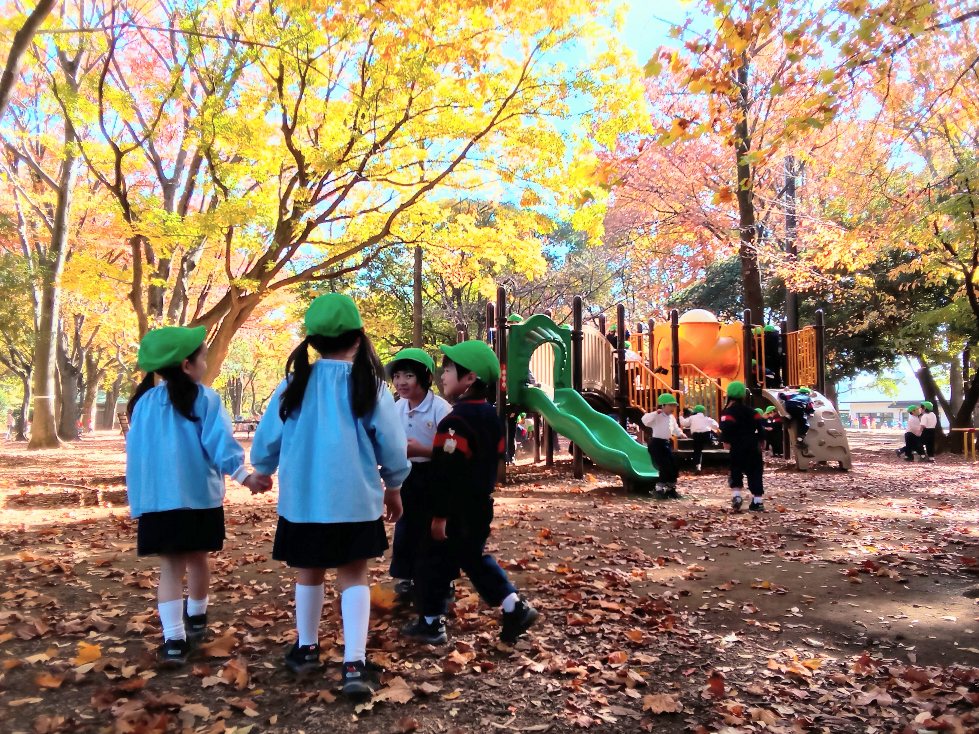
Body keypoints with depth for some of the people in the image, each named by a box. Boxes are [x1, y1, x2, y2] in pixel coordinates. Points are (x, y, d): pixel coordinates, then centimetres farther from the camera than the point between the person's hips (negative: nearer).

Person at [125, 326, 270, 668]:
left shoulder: (144, 402, 6)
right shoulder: (205, 399, -5)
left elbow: (135, 451, 10)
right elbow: (219, 441, -17)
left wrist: (137, 499, 17)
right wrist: (243, 474, -22)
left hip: (157, 499, 2)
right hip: (200, 496, -2)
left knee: (170, 567, 3)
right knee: (197, 560, 17)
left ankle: (173, 639, -7)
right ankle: (196, 619, 37)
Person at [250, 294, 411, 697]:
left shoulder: (296, 383, -3)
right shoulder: (370, 385, -7)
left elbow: (266, 438, 5)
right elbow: (392, 444, -3)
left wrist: (263, 471, 26)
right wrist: (393, 488, 12)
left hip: (302, 498, 2)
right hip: (355, 499, -2)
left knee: (308, 573, 18)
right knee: (354, 575, 7)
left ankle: (306, 649, 34)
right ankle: (354, 664, 2)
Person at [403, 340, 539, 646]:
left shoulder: (455, 421, -21)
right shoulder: (490, 415, 8)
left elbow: (447, 474, -23)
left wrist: (440, 515, -19)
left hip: (458, 510, -9)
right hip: (481, 504, 9)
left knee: (437, 561, 6)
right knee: (474, 557, 20)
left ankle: (431, 624, 18)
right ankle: (515, 608, 16)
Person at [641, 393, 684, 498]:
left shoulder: (672, 417, 11)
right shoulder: (656, 416, -14)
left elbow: (675, 427, 25)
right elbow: (645, 420, -30)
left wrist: (680, 433, 5)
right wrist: (656, 413, -36)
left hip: (667, 443, 9)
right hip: (656, 443, -8)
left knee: (674, 466, 8)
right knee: (665, 467, -12)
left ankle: (671, 489, 23)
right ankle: (659, 490, 0)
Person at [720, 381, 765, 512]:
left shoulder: (729, 410, -5)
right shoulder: (748, 409, 14)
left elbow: (727, 426, -20)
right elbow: (758, 423, 10)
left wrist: (726, 441, -19)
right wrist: (761, 439, 17)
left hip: (738, 446, -5)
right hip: (752, 445, 5)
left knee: (736, 471, 9)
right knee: (754, 472, 6)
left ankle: (736, 495, -9)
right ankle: (757, 501, 4)